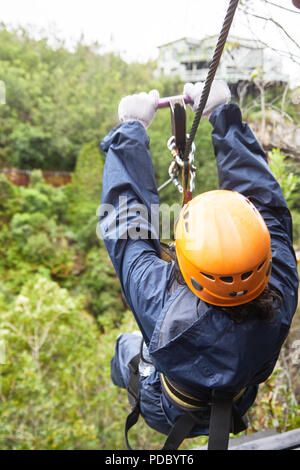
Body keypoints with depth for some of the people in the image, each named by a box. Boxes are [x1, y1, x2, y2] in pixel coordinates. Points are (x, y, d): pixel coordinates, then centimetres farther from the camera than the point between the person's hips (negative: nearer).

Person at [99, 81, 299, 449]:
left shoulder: (162, 306, -48)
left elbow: (124, 222, -34)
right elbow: (264, 199, -28)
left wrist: (131, 128, -25)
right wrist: (224, 114, -22)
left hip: (164, 414, -2)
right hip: (236, 410, 3)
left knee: (127, 345, 27)